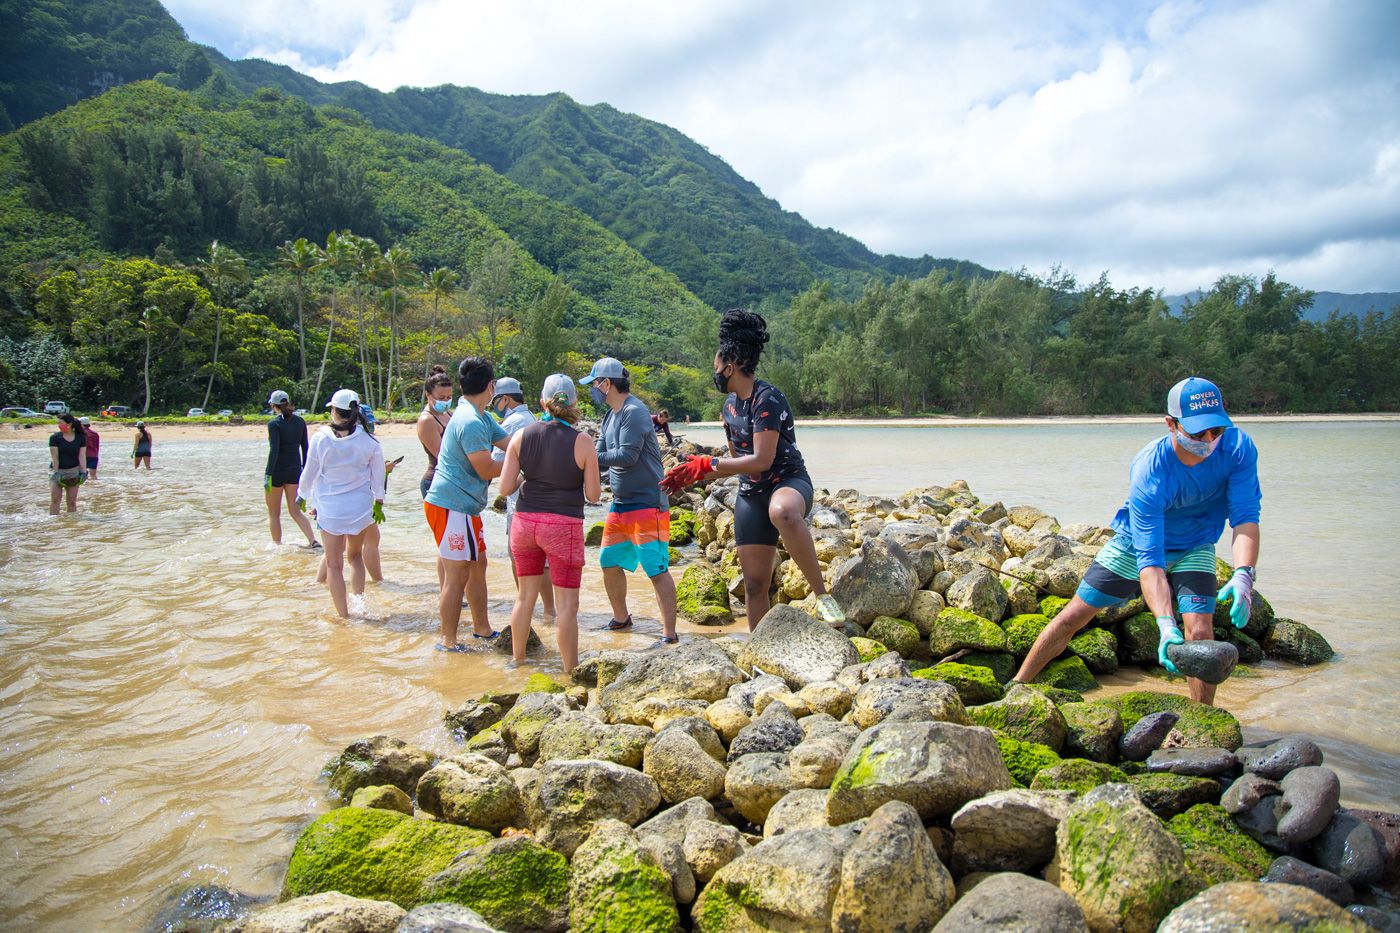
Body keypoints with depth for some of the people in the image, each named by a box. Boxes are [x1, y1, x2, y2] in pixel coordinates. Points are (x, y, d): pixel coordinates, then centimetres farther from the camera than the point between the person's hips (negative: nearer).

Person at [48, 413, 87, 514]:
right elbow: (54, 457, -6)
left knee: (72, 501, 0)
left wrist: (83, 472, -10)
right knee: (55, 498, -12)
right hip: (57, 470, -1)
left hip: (74, 470, 1)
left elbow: (82, 456, 0)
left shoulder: (81, 438, 4)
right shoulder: (55, 437, -1)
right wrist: (56, 472, -15)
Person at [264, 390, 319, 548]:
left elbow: (274, 451, -19)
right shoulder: (299, 421, 3)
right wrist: (304, 469, 18)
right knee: (295, 511, 11)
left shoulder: (274, 424, -15)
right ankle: (313, 540, -3)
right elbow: (304, 447, 8)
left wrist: (268, 475, -16)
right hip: (295, 469, 5)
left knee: (273, 513, 10)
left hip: (277, 470, -5)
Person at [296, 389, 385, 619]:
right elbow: (378, 475, 3)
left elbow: (309, 475, 3)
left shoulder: (321, 439, -8)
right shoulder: (368, 439, -6)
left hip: (329, 507, -2)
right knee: (355, 555, 22)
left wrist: (302, 496, 21)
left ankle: (344, 615, 6)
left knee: (334, 563, 7)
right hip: (360, 507, 2)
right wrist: (378, 502, 16)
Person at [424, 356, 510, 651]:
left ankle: (482, 628, 31)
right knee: (457, 576, -3)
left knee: (478, 565, 19)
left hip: (465, 506, 11)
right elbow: (486, 470, -20)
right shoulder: (471, 422, -20)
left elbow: (510, 443, 16)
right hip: (452, 507, -11)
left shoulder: (481, 418, 13)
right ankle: (448, 642, 8)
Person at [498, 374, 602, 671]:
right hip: (564, 526, -4)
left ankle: (517, 661, 32)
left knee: (526, 595, 19)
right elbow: (593, 495, -5)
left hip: (524, 523, 4)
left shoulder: (521, 436, -2)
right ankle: (570, 673, 10)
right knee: (567, 604, 4)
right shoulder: (582, 442, -10)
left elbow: (505, 488, -2)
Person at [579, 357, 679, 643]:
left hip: (647, 504, -10)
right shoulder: (610, 416, 14)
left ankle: (669, 635, -5)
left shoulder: (634, 411, -14)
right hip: (620, 503, 10)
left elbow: (627, 455, -23)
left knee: (657, 569, -8)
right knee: (609, 562, 15)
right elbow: (601, 457, 15)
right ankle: (621, 618, 33)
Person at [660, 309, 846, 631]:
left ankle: (822, 595, -34)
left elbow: (761, 461, -23)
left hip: (788, 481, -8)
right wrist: (692, 476, 17)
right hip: (751, 494, 8)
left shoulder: (767, 398, -15)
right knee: (754, 583, 3)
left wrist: (706, 465, -19)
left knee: (782, 511, -45)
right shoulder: (730, 406, 12)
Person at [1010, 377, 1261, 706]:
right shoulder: (1148, 472, -36)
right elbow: (1149, 558, -39)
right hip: (1137, 543, -2)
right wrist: (1166, 625, -50)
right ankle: (1018, 686, 16)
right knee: (1073, 616, -1)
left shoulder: (1238, 448, -26)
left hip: (1193, 548, 2)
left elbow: (1245, 517, -29)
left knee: (1200, 630, -19)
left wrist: (1243, 575, -48)